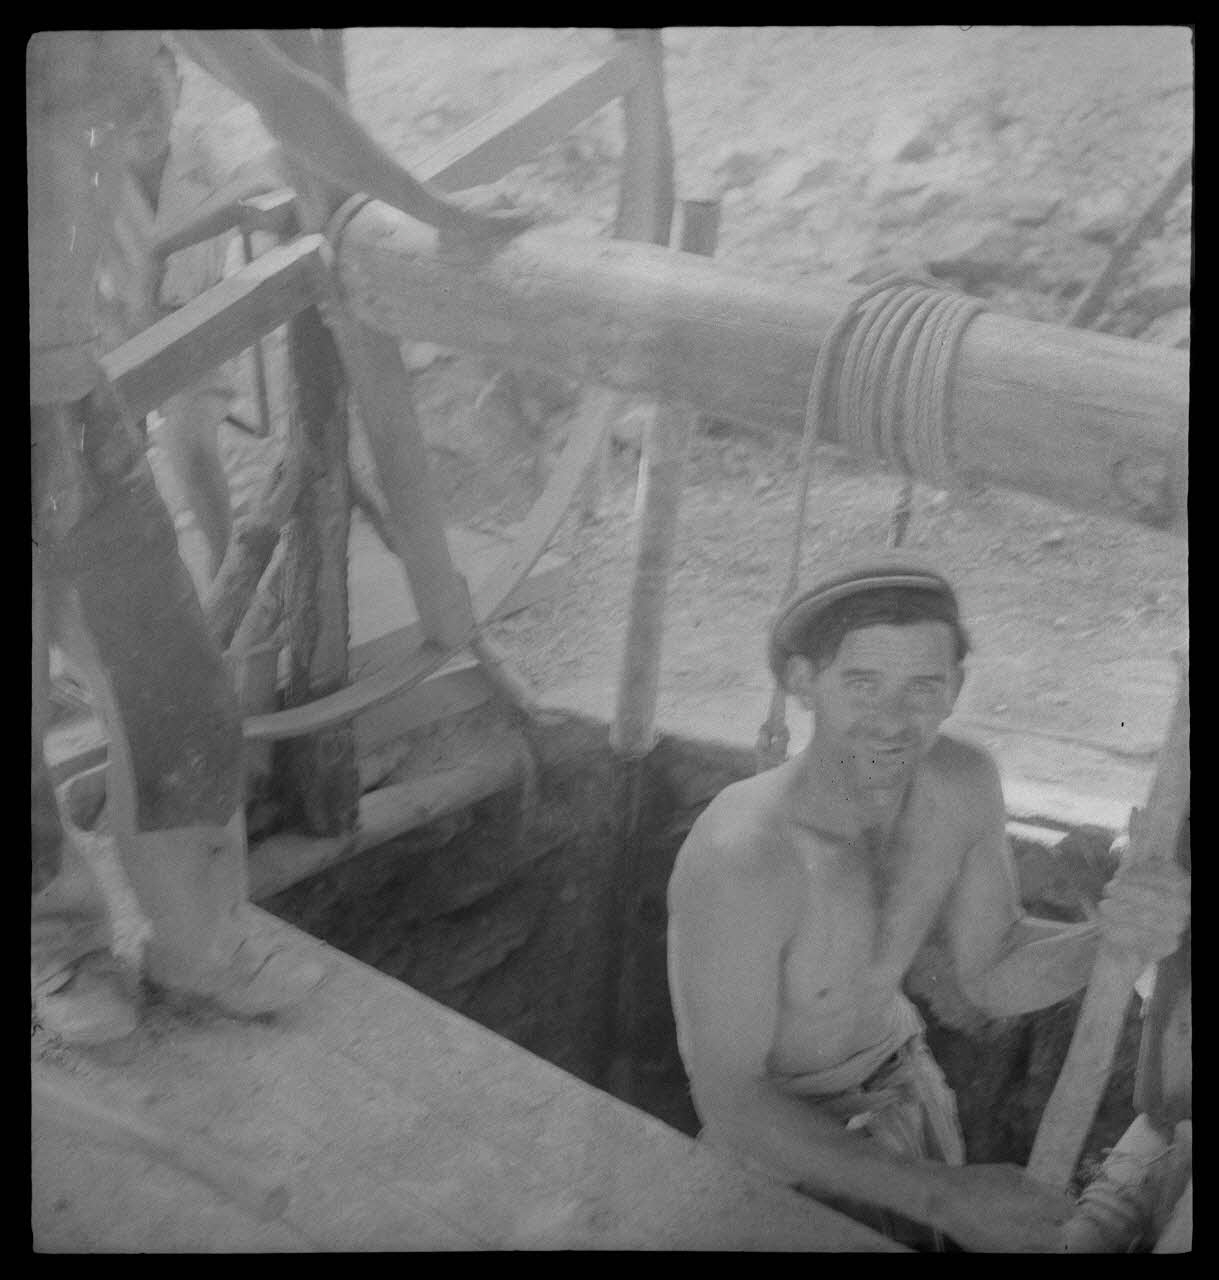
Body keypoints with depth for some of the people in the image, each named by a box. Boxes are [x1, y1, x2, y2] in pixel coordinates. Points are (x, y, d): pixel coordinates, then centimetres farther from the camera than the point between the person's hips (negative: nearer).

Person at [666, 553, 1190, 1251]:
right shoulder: (737, 858, -41)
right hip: (777, 1124, -5)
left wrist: (1114, 932, -32)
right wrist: (942, 1195, -34)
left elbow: (997, 979, -10)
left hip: (899, 1075, 5)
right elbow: (726, 1102, -31)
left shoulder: (965, 778, -22)